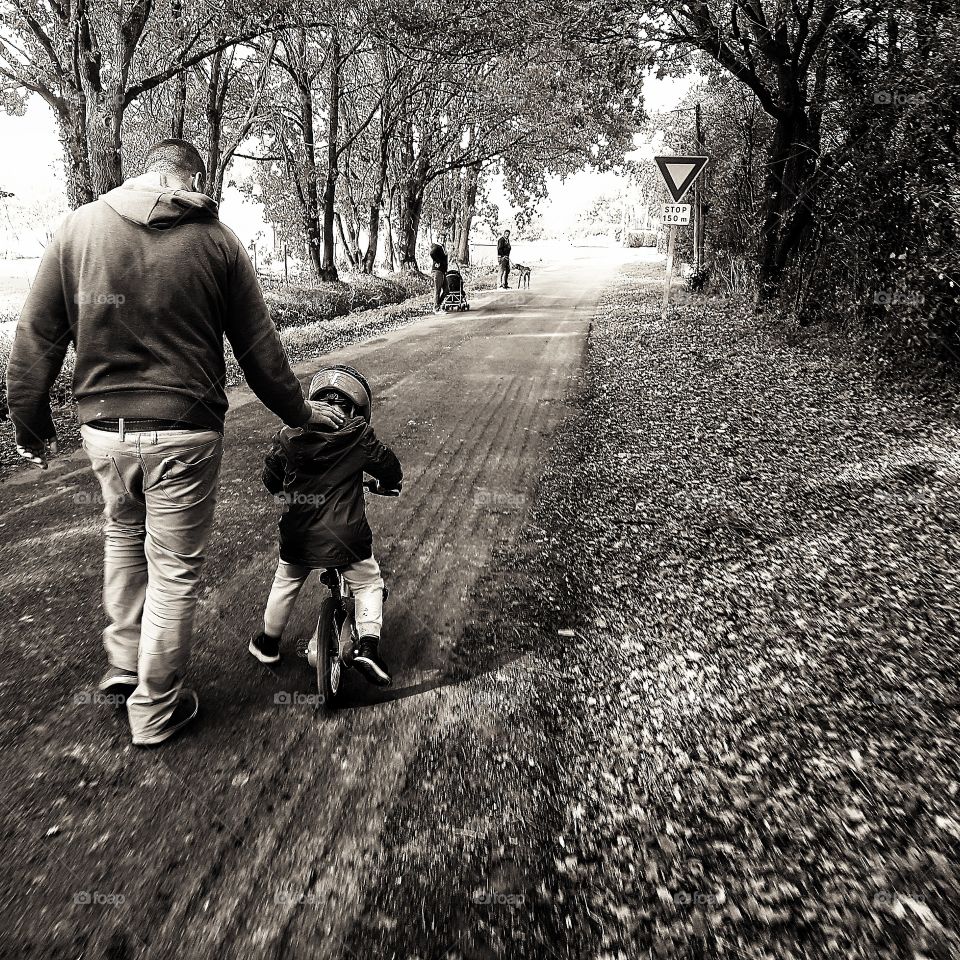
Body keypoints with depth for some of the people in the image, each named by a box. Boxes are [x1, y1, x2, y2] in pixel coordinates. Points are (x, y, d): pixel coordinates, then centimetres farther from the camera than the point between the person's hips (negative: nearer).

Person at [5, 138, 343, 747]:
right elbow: (259, 347, 0)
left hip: (104, 426, 3)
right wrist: (298, 413, 12)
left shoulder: (81, 226, 3)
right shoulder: (215, 240, -3)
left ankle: (125, 664, 34)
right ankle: (156, 708, 23)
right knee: (175, 568, 9)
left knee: (123, 535, 29)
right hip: (185, 432, -3)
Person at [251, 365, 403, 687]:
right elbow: (389, 467, 5)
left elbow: (270, 478, 13)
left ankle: (269, 642, 42)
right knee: (368, 584, 19)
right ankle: (368, 645, 7)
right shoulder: (359, 437, -7)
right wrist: (389, 483, 28)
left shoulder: (288, 436, 1)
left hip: (297, 537, 3)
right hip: (346, 538, -3)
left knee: (285, 584, 26)